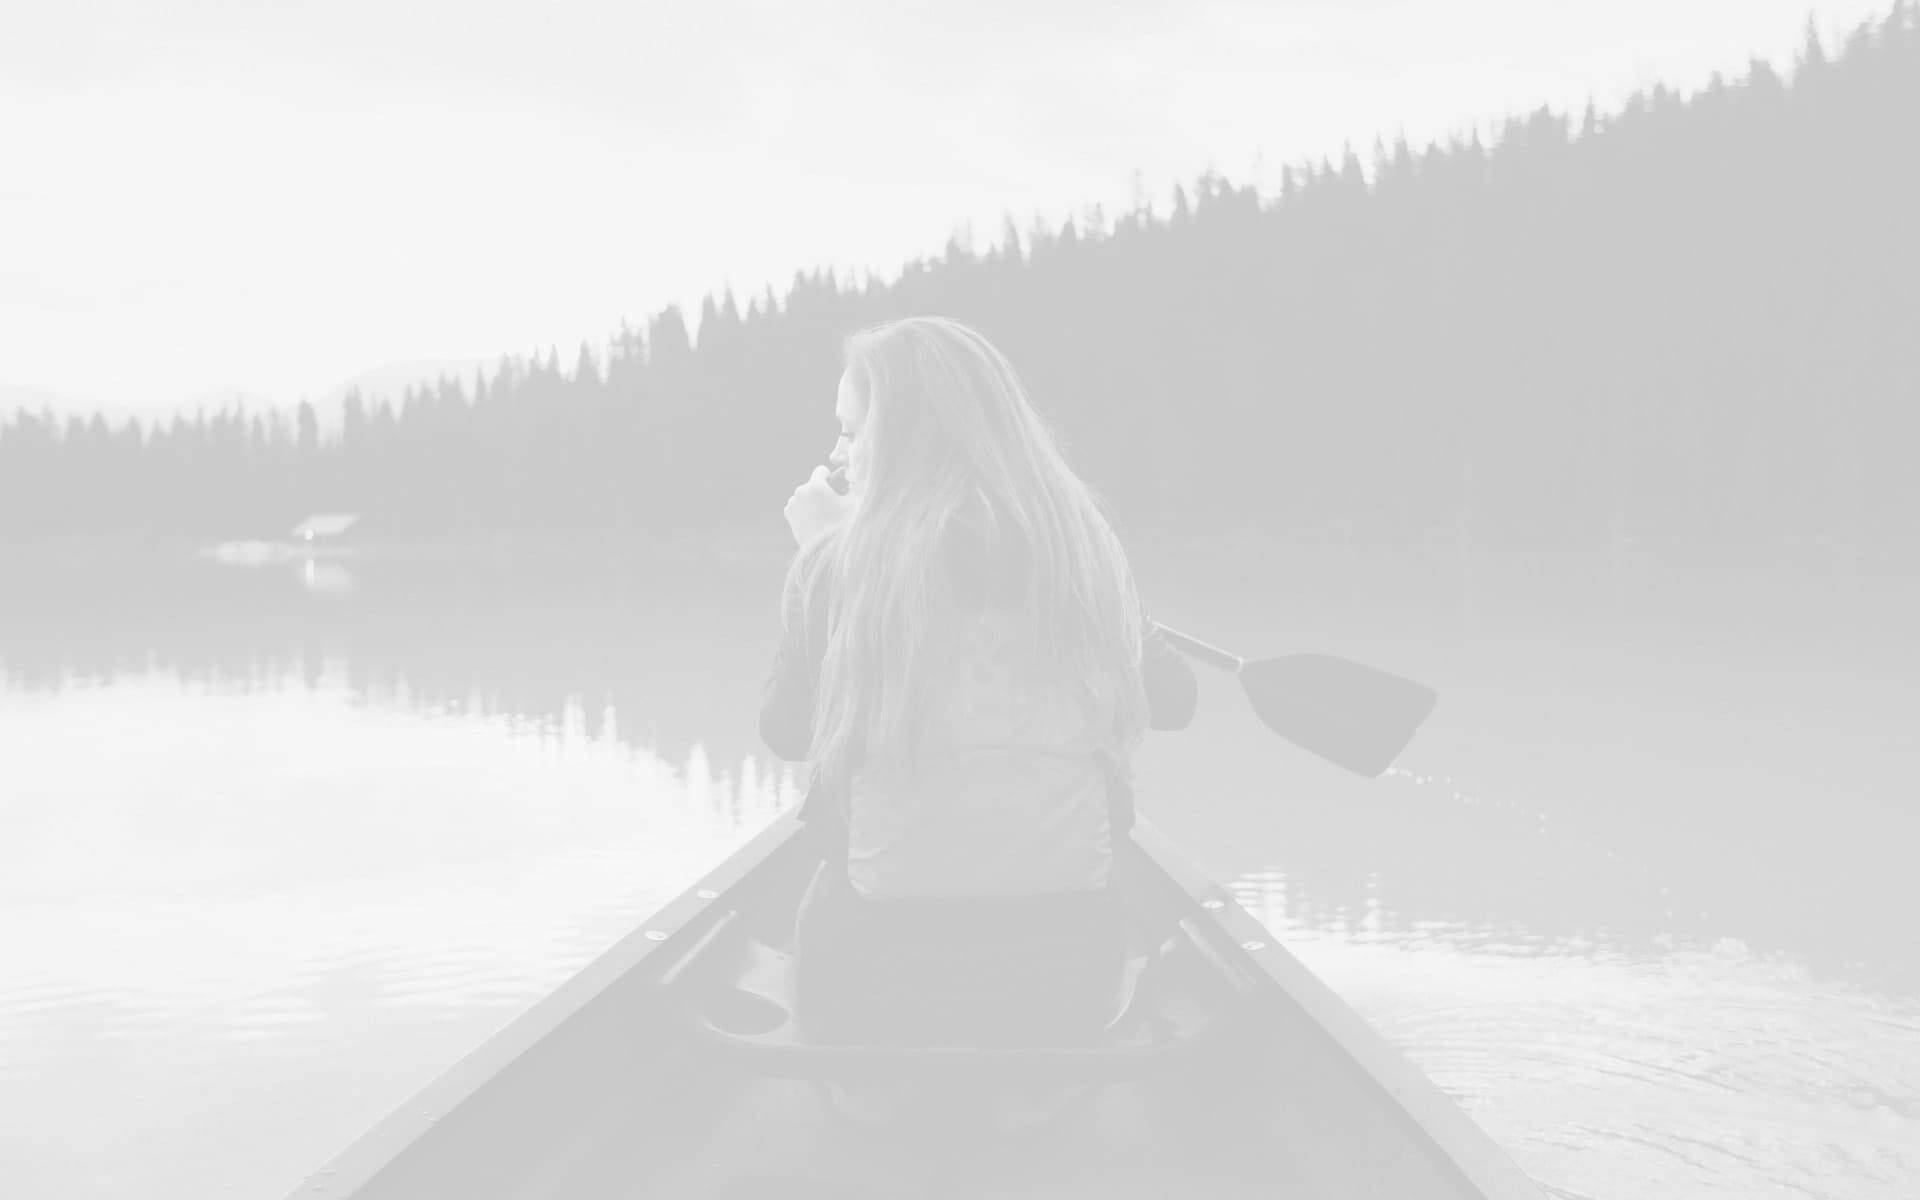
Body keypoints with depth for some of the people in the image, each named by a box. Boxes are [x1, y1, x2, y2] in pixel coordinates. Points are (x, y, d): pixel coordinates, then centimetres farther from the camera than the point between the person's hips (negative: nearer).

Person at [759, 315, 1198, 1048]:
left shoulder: (840, 562, -12)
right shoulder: (1086, 549, -3)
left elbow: (786, 732, 5)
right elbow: (1172, 701, 12)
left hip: (885, 950, -3)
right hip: (1065, 955, 3)